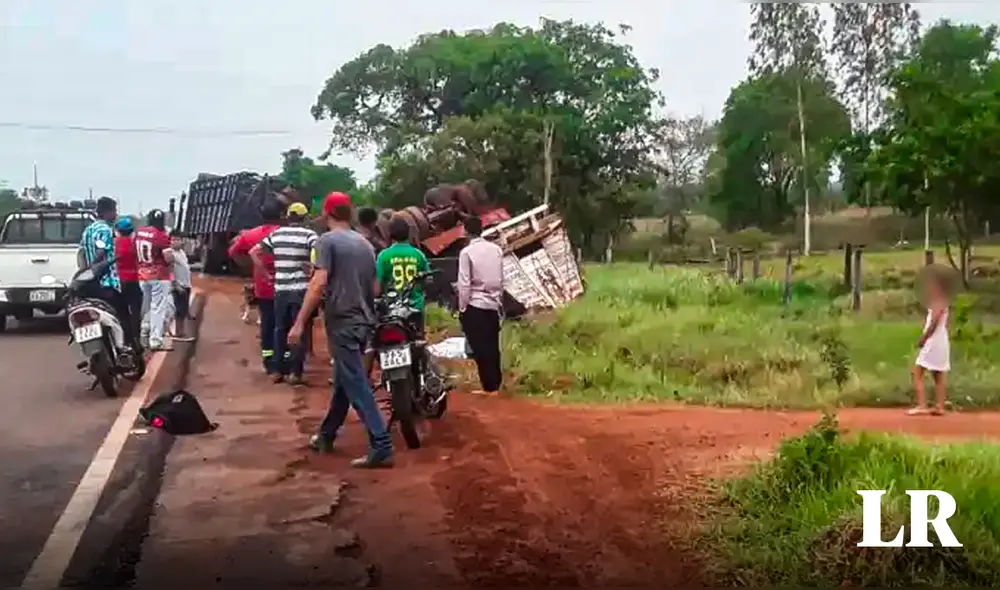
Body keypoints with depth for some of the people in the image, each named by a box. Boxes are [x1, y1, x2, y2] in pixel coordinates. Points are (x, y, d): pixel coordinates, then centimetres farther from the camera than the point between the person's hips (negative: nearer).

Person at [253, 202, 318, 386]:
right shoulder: (309, 234, -5)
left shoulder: (276, 234, 8)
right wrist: (312, 269, -8)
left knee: (280, 329, 14)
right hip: (301, 290, -4)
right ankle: (295, 374, 2)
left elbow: (254, 252, 10)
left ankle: (279, 371, 18)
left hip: (280, 290, 4)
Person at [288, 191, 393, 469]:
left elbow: (319, 283, -19)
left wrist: (299, 323, -18)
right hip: (363, 321, 8)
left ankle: (381, 447, -13)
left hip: (342, 321, -8)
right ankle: (326, 435, 33)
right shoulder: (365, 243, 13)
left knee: (357, 386, -8)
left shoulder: (328, 240, -9)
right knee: (343, 381, 19)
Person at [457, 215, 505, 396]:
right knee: (492, 347, 12)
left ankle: (489, 387, 1)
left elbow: (464, 283, -11)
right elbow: (501, 280, 9)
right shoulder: (496, 249, 4)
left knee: (480, 348, 0)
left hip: (475, 305, -5)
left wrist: (462, 308, -2)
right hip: (493, 304, 5)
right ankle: (496, 384, 16)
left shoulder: (466, 252, -11)